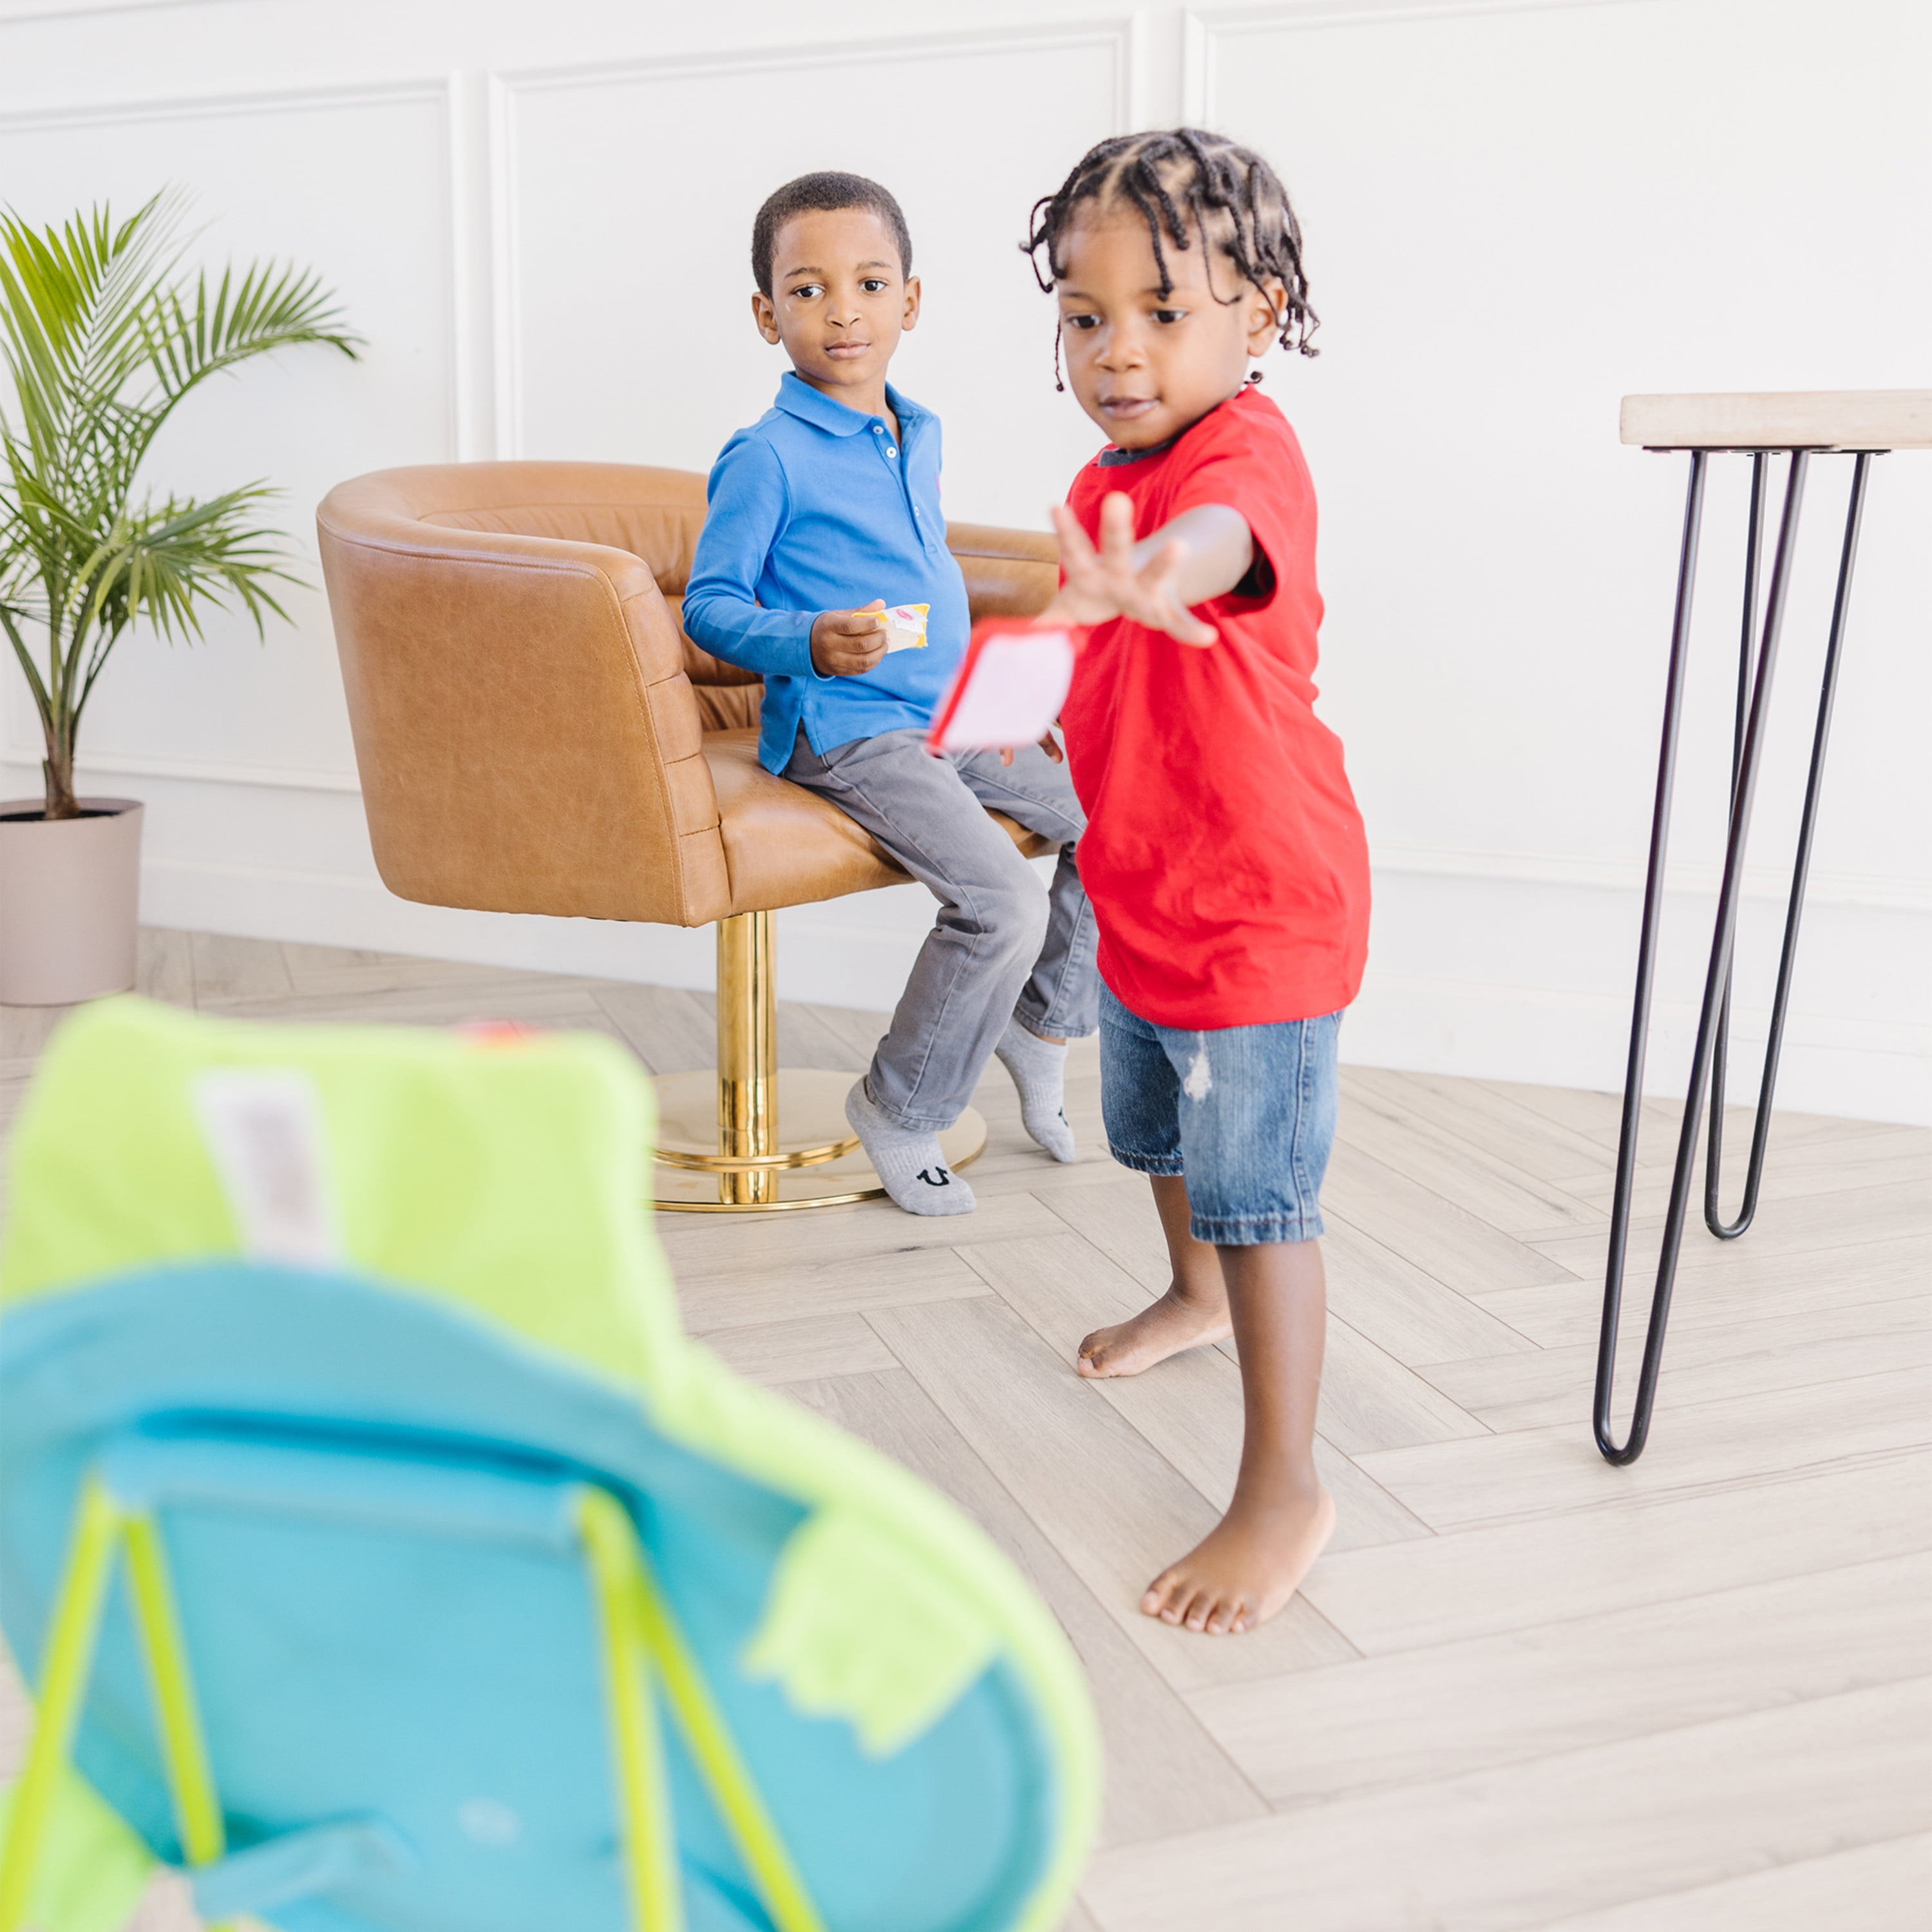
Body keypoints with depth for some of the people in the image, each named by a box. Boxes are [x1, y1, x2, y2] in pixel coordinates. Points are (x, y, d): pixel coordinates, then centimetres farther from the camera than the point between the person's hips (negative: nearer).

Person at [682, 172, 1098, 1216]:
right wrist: (810, 643, -28)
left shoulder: (921, 434, 13)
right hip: (844, 731, -8)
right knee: (1005, 901, -22)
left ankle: (1043, 1023, 26)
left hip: (953, 719, 8)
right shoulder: (767, 457, -11)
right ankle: (898, 1110, -1)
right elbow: (710, 607, -10)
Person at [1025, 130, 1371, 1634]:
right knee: (1159, 1128, 28)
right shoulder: (1106, 481, 4)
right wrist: (1037, 698, 7)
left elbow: (1220, 542, -52)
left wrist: (1151, 580, -71)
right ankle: (1196, 1296, 56)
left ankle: (1285, 1490, 9)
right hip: (1142, 889, 10)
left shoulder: (1249, 450, -24)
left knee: (1259, 1191, -5)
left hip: (1260, 903, -10)